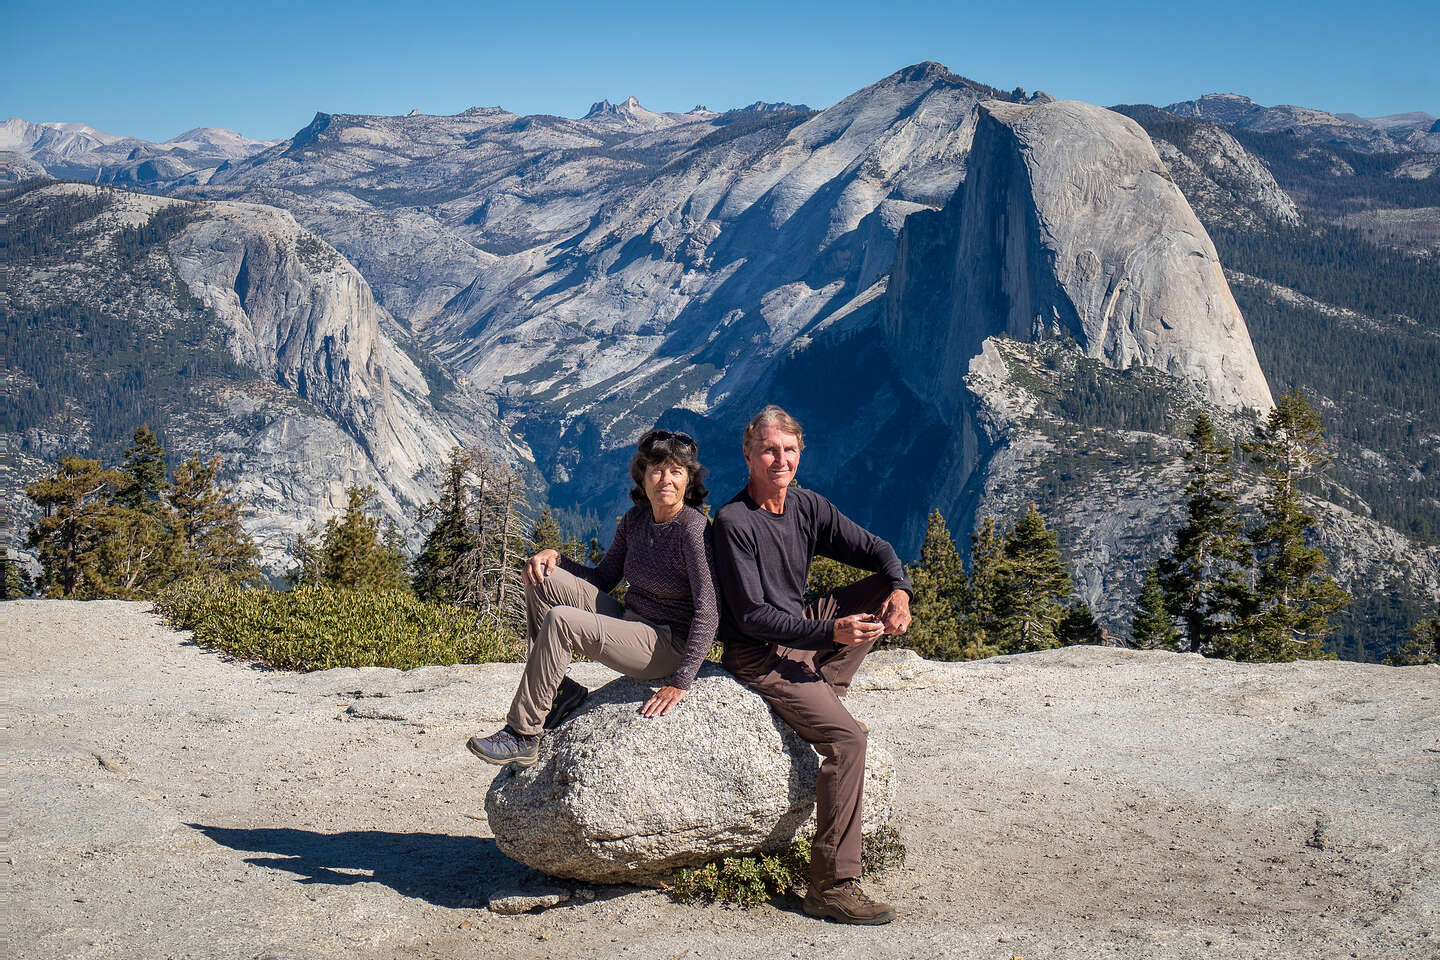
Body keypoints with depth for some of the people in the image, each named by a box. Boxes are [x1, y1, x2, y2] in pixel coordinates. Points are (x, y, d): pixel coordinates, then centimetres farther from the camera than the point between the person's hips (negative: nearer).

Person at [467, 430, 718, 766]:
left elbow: (708, 612, -23)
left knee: (561, 621, -27)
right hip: (628, 620, 8)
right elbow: (603, 579, 15)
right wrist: (557, 558, -4)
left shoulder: (693, 529, -18)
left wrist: (680, 682, -27)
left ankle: (522, 736, -18)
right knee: (541, 578, -3)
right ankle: (559, 692, 0)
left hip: (669, 646, -8)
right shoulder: (634, 520, 4)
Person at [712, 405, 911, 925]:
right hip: (759, 656, -8)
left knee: (883, 588, 2)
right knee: (846, 736, -23)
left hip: (803, 629, 8)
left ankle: (824, 692, -2)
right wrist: (831, 633, -29)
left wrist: (899, 591, -16)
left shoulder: (809, 507, 2)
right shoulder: (733, 522, -19)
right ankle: (832, 886, -22)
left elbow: (875, 549, 7)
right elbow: (751, 615, -22)